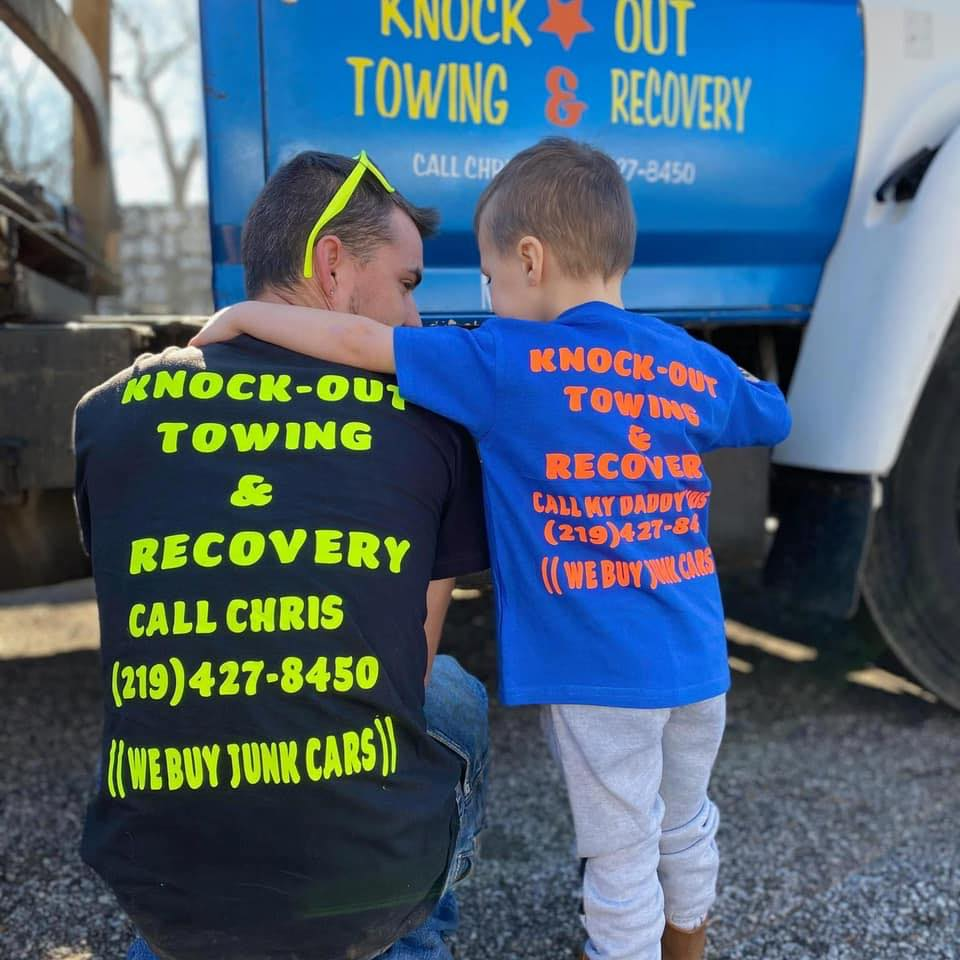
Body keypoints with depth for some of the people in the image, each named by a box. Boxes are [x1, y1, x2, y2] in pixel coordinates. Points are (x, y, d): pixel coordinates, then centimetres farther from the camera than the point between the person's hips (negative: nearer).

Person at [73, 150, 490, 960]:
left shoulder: (110, 411, 1)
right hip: (375, 883, -1)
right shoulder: (425, 413, -3)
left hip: (163, 890, 2)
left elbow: (145, 640, 12)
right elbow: (410, 665, 6)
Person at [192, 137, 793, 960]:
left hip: (599, 670, -6)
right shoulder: (694, 365, 3)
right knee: (687, 825, 27)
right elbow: (774, 418, 21)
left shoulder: (511, 363, -13)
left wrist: (242, 316, -3)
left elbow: (360, 342, -16)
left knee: (621, 853, 12)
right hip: (698, 659, 6)